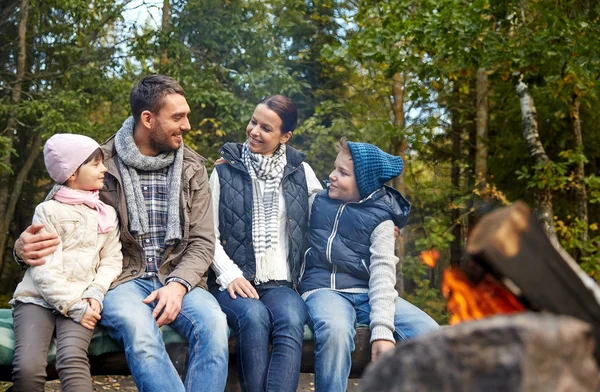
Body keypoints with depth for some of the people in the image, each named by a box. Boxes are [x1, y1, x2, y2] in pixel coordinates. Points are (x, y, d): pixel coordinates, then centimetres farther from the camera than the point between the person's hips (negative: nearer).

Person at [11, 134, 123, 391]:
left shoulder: (107, 214, 14)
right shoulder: (48, 211, 1)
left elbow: (112, 260, 10)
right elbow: (44, 269, -7)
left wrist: (95, 293, -10)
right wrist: (74, 307, -15)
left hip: (82, 301, 2)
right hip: (38, 298, -2)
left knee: (72, 360, -29)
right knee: (28, 368, -26)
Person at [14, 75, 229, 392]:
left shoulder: (192, 168, 10)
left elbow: (202, 242, 6)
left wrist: (178, 284, -15)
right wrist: (25, 245, -17)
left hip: (178, 280, 2)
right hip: (123, 279, -2)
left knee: (213, 324, -32)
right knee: (138, 328, -38)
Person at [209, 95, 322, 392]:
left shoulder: (301, 172, 12)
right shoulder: (225, 172, 8)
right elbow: (210, 235, 5)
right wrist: (231, 275, -11)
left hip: (281, 283, 1)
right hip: (234, 283, -1)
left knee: (291, 320, -33)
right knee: (254, 316, -35)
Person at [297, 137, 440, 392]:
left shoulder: (379, 217, 0)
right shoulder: (319, 199, 9)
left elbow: (383, 271, -11)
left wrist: (382, 329, -25)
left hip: (367, 293, 1)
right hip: (324, 289, 0)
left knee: (428, 333, -23)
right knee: (335, 329, -38)